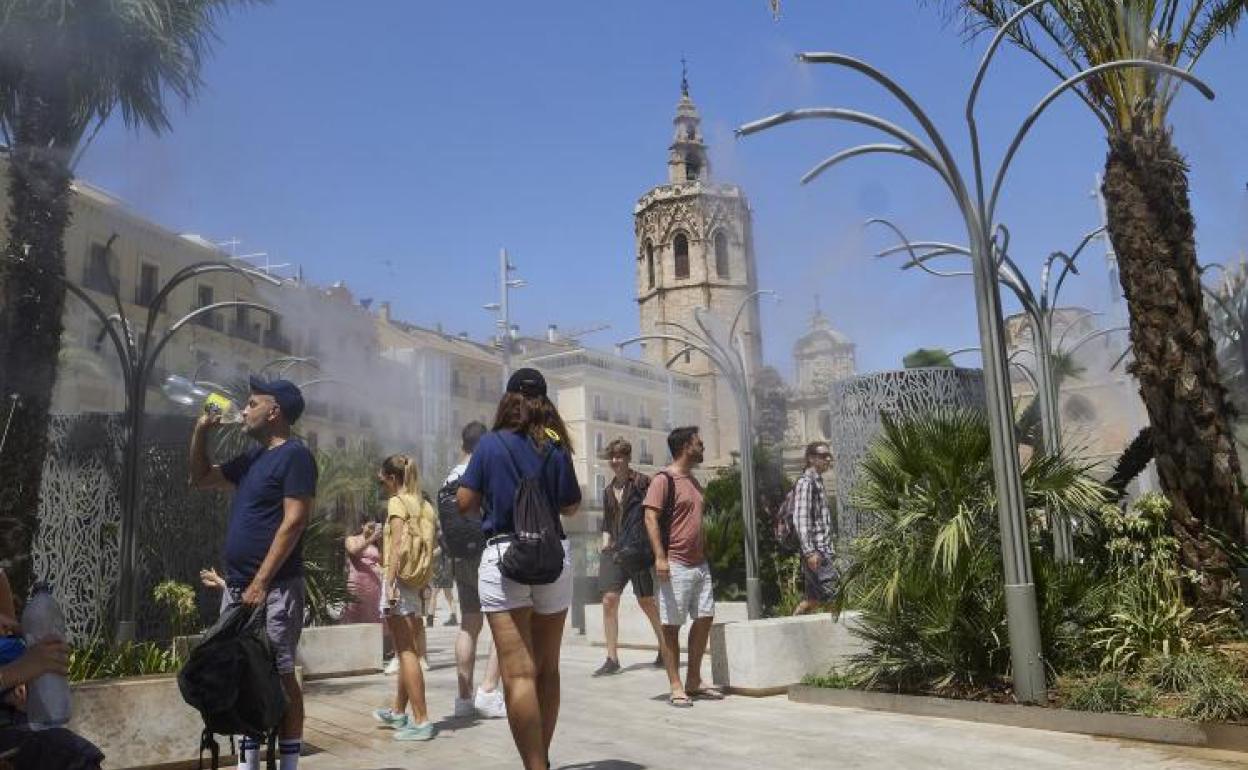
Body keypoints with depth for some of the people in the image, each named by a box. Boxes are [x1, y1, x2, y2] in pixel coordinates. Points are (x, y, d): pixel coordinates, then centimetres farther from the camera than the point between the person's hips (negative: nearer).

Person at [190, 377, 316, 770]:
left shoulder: (295, 454, -9)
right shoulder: (253, 458, 17)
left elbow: (294, 521, -17)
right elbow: (200, 478, 31)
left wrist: (261, 583, -20)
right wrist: (201, 432, 15)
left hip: (273, 589, -8)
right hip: (236, 587, 9)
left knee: (279, 677, -4)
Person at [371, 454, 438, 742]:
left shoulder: (397, 502, -8)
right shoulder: (425, 506, 13)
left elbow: (397, 546, -17)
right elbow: (430, 547, 11)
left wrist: (390, 584, -19)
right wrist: (424, 582, 14)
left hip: (401, 579, -8)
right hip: (420, 584, 8)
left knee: (406, 651, -6)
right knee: (408, 649, 17)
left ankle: (421, 721, -7)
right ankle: (398, 712, 31)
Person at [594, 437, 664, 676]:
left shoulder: (641, 482, -3)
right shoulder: (608, 491, 16)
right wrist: (605, 542, 7)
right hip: (615, 549, 5)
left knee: (646, 601, 4)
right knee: (609, 599, -5)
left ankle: (665, 649, 24)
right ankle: (612, 659, -1)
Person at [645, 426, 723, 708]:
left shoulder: (693, 481, 18)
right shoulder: (664, 479, -8)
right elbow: (650, 518, -15)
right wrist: (660, 557, -24)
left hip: (700, 563, 9)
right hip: (676, 565, -9)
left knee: (705, 619, 9)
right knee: (672, 625, -1)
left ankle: (694, 682, 20)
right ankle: (676, 688, 4)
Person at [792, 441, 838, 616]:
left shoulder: (817, 481, 19)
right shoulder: (805, 482, -10)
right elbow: (800, 519, -19)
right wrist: (810, 551, -25)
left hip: (822, 548, 10)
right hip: (815, 550, -10)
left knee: (812, 597, 9)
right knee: (829, 591, -11)